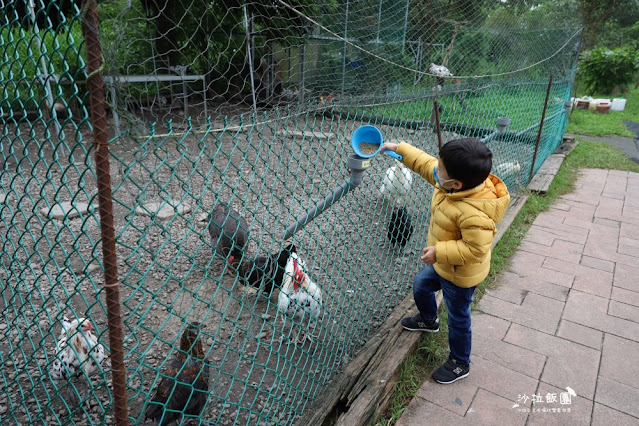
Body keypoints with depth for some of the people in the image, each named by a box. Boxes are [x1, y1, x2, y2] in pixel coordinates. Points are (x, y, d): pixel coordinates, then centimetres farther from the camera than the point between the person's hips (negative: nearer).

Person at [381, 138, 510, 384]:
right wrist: (400, 149, -1)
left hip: (460, 274, -9)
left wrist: (439, 252, -30)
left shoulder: (473, 214, -42)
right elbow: (425, 163, -2)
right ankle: (428, 320, 62)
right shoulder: (452, 180, -16)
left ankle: (460, 364, 40)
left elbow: (475, 250, -36)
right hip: (442, 263, 9)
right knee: (420, 286, 30)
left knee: (458, 318, 14)